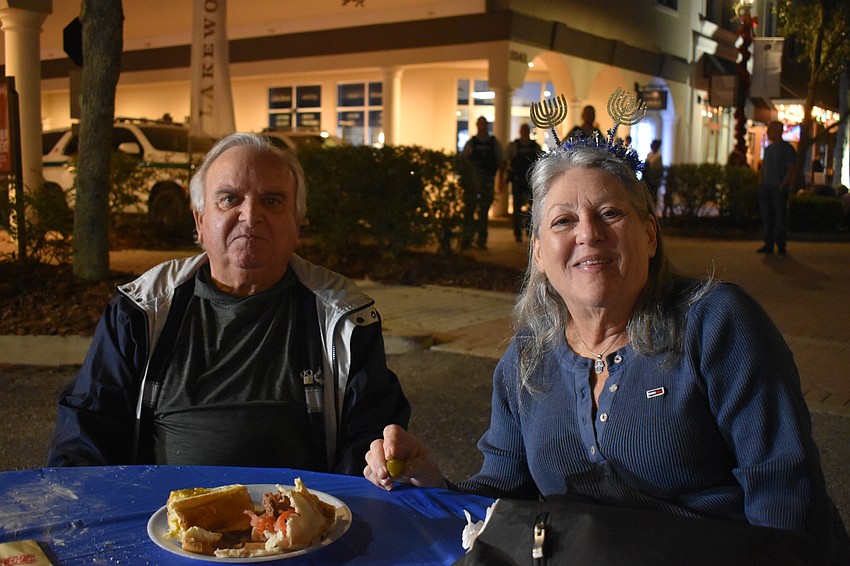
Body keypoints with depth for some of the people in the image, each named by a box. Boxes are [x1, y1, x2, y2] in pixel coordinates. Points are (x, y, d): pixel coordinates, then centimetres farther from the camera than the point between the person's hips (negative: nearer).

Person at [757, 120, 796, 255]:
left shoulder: (788, 148, -4)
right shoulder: (768, 148, 17)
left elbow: (791, 169, -8)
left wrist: (782, 185, -16)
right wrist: (762, 183, 9)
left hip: (779, 188, -6)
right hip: (766, 188, 6)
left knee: (780, 218, -4)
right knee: (767, 217, 5)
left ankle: (781, 247, 2)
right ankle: (768, 245, 9)